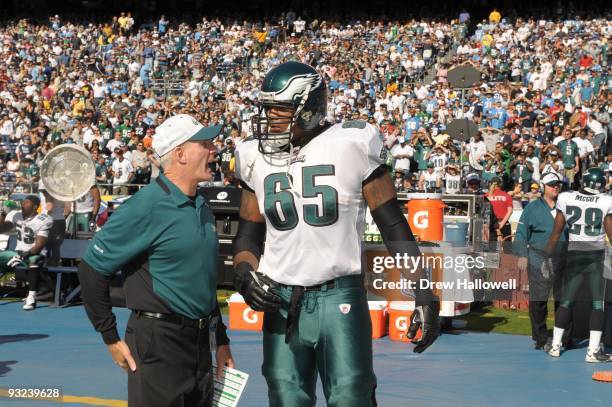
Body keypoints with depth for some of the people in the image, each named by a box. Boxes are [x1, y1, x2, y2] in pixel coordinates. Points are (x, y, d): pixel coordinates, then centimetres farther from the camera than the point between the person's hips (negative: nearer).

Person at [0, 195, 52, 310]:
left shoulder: (42, 221, -13)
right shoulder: (17, 216, 5)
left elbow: (39, 246, -19)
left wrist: (24, 255, -32)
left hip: (35, 254, -6)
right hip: (18, 253, 6)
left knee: (33, 260, -40)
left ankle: (32, 297, -44)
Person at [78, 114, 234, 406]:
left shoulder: (202, 208, 13)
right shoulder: (145, 208, -14)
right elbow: (92, 269, -12)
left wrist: (221, 339, 22)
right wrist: (111, 339, -10)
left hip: (200, 342, 8)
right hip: (157, 345, -8)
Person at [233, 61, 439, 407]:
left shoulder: (351, 146, -7)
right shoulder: (257, 158, 6)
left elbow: (393, 226, -3)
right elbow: (249, 235, 14)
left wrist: (423, 294, -6)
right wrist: (244, 272, -8)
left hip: (340, 299, -4)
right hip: (282, 302, 4)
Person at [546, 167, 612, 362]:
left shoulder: (567, 199, -4)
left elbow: (557, 231, 2)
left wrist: (549, 254, 12)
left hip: (574, 256, 3)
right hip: (596, 256, -2)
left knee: (566, 301, 13)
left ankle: (555, 345, 17)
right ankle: (593, 351, 0)